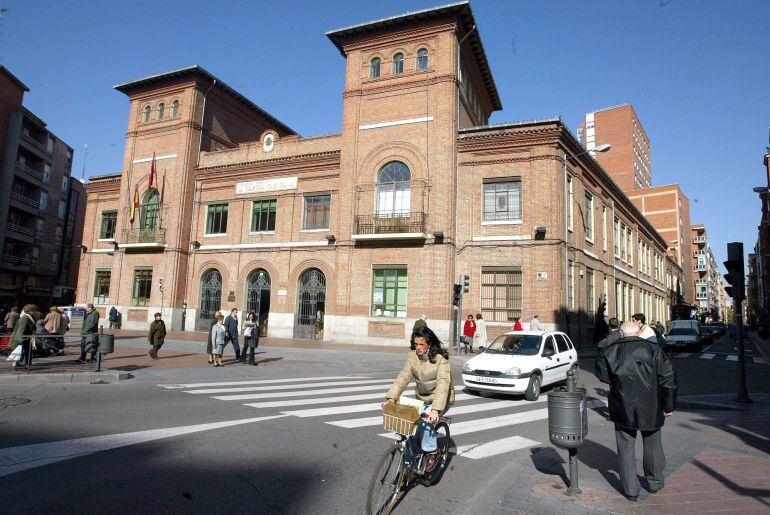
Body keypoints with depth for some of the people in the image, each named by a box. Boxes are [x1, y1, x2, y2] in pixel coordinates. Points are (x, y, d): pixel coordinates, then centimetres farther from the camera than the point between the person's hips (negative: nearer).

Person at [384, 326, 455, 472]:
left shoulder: (440, 358, -21)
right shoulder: (412, 356, -7)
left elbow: (443, 383, -30)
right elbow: (403, 377, -13)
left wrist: (436, 409, -41)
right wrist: (391, 397, -28)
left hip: (440, 399, -5)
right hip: (421, 398, 5)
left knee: (426, 421, -27)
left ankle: (432, 452, -2)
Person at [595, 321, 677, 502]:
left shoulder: (610, 352, -6)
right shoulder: (653, 349, -5)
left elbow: (601, 374, 3)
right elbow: (668, 378, -6)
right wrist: (668, 405, 1)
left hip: (623, 409, -1)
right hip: (650, 409, 1)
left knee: (626, 448, 8)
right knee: (652, 444, 22)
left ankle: (630, 490, 13)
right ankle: (655, 481, 36)